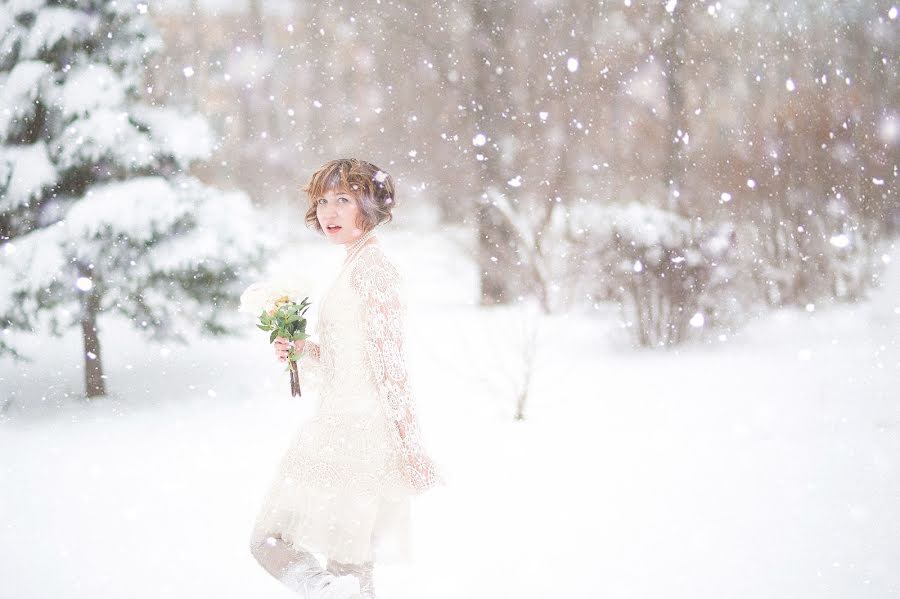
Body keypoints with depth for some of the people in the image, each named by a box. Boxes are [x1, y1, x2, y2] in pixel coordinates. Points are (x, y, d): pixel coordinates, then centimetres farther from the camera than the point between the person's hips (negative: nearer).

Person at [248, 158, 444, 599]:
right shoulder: (356, 264, 17)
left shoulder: (370, 265, -12)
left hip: (360, 427, -10)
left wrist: (406, 443, -18)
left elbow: (388, 361, -16)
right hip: (339, 426, 10)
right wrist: (301, 352, 7)